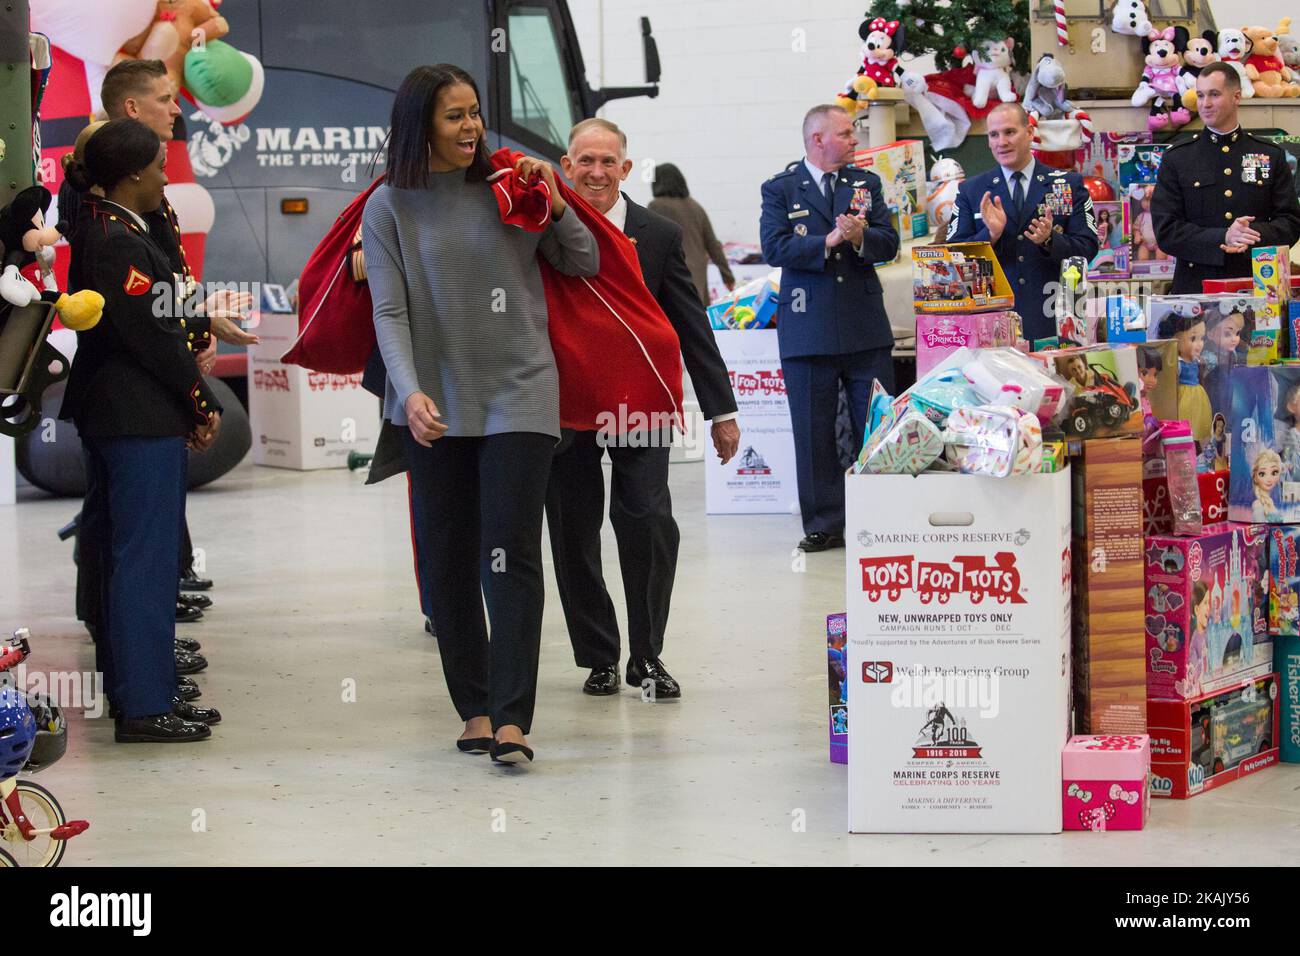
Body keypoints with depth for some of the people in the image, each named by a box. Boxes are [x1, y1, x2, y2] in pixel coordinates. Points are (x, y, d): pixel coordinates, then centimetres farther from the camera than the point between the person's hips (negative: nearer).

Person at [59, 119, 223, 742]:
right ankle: (143, 707, -2)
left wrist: (194, 400, 8)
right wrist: (201, 403, -7)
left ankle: (141, 692, 23)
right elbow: (149, 336, -19)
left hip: (109, 415, 11)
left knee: (129, 554, 15)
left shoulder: (101, 230, 14)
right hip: (142, 421, -11)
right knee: (144, 557, -6)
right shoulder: (119, 241, -17)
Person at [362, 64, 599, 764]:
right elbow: (390, 312, -5)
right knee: (449, 558, 5)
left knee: (510, 552, -10)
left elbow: (585, 265, 13)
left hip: (518, 392, -1)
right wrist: (410, 392, -20)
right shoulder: (390, 206, 2)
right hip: (437, 405, 1)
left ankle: (512, 718, -12)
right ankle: (473, 709, 15)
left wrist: (554, 207, -4)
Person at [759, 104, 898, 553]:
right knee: (814, 432, 2)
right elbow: (774, 248, -10)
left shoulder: (866, 184, 11)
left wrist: (860, 237, -16)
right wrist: (829, 241, -18)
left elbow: (889, 244, 5)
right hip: (808, 327, -2)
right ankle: (824, 524, 9)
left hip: (866, 327, 2)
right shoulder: (780, 190, 2)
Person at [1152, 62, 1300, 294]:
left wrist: (1253, 235, -13)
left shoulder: (1271, 156, 11)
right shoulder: (1176, 159, 7)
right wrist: (1223, 239, -15)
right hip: (1196, 288, -1)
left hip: (1258, 285, 1)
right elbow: (1166, 230, -1)